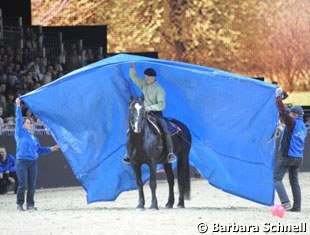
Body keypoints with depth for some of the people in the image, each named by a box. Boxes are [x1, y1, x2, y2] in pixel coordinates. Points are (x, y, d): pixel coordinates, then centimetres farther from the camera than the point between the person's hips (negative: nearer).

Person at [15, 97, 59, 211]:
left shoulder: (33, 137, 18)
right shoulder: (20, 133, 3)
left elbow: (39, 150, 23)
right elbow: (18, 120, -4)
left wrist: (50, 149, 16)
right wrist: (18, 106, -8)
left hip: (33, 162, 5)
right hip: (22, 162, -5)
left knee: (32, 185, 3)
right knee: (23, 185, -8)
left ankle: (30, 204, 10)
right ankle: (19, 203, 3)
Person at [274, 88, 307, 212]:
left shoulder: (293, 123, -11)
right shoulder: (303, 127, 13)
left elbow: (282, 112, -18)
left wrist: (278, 97, -11)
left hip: (286, 156, -8)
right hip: (298, 158, 8)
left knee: (277, 179, -5)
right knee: (294, 181, 14)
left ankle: (285, 202, -20)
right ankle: (297, 206, 11)